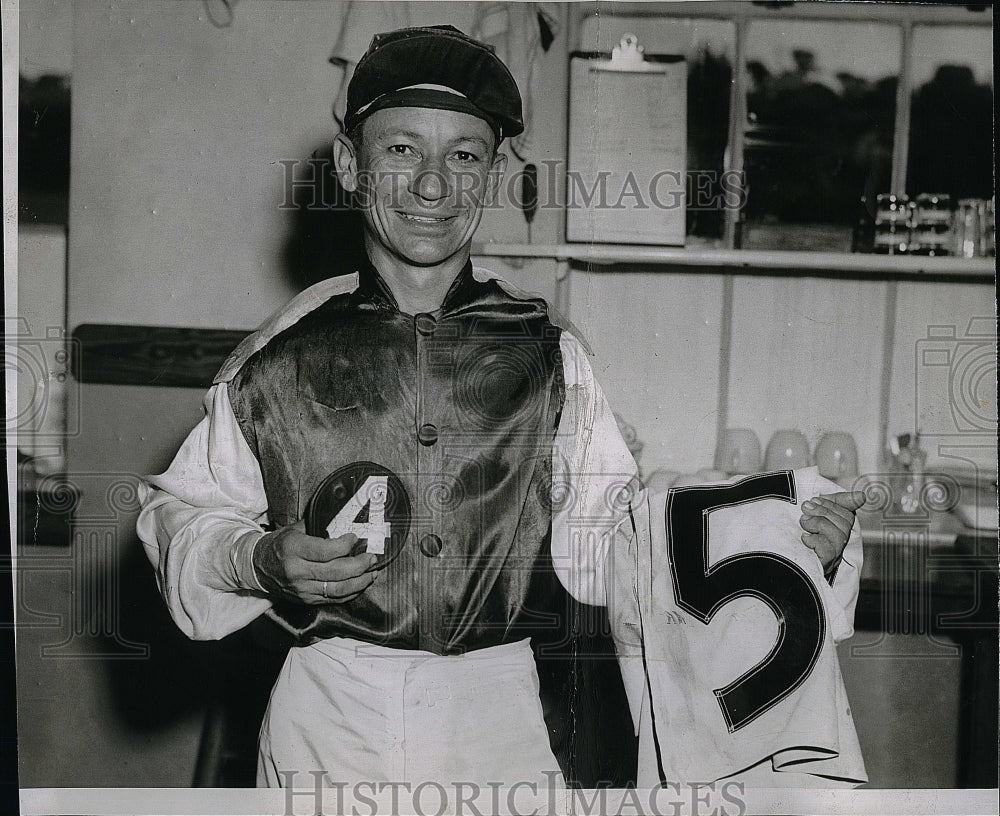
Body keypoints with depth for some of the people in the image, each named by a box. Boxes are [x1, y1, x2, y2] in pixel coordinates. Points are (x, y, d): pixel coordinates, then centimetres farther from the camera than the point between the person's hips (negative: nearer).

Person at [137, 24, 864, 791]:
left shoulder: (547, 353, -2)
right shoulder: (282, 353, -5)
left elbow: (601, 541, -2)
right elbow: (182, 514, 4)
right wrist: (257, 561, -16)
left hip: (499, 726, 1)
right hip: (326, 726, 0)